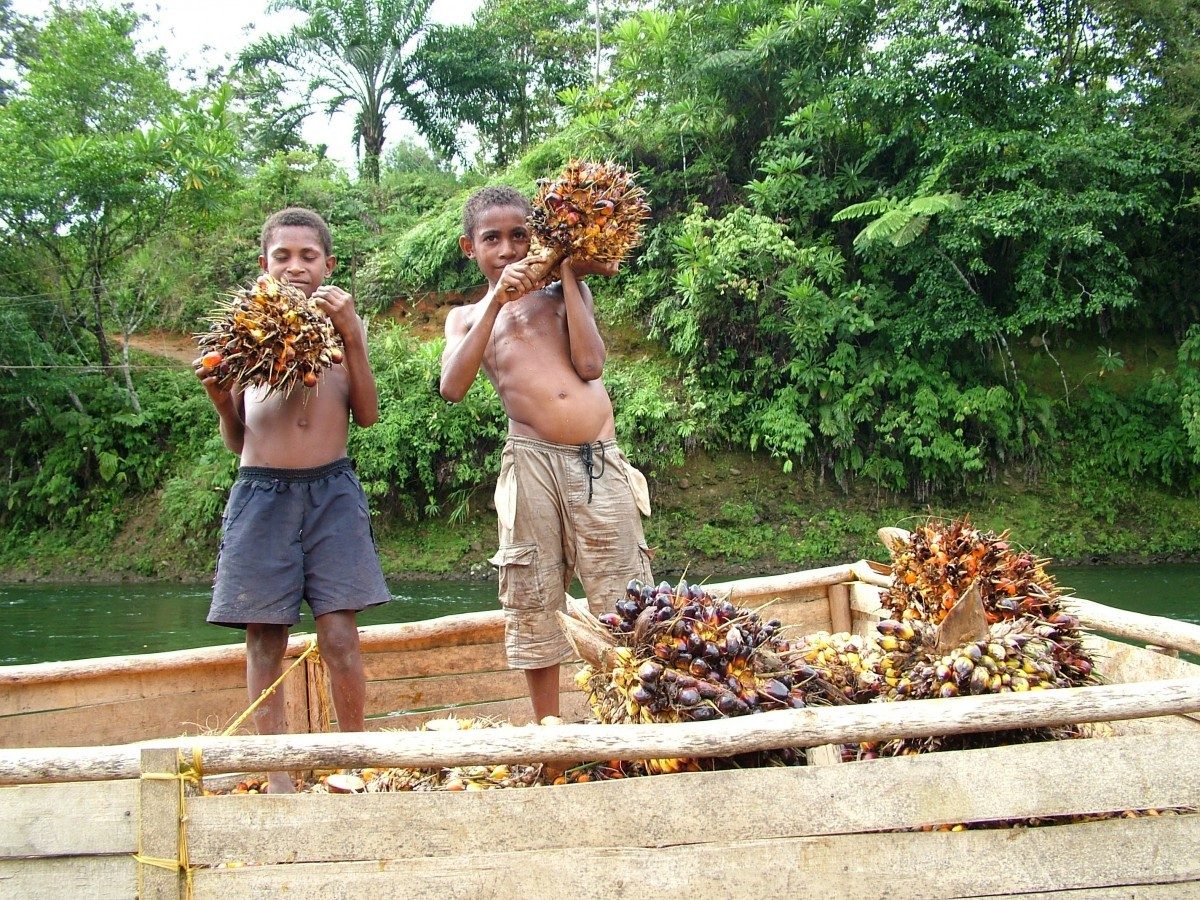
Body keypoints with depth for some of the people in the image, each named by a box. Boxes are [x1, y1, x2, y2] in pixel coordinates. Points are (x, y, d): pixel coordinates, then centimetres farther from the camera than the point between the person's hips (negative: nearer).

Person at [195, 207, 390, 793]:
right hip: (260, 492, 1)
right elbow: (236, 441, 14)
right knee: (265, 639, 1)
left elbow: (367, 414, 1)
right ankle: (276, 772, 9)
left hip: (331, 489, -1)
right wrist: (219, 398, -6)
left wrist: (351, 336, -7)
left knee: (339, 636, -4)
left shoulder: (344, 325, 12)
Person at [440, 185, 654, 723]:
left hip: (600, 461, 0)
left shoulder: (563, 293, 15)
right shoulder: (466, 318, 16)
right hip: (532, 462, 1)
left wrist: (569, 275, 1)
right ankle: (547, 732, 18)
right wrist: (496, 302, -7)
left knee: (624, 600, 0)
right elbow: (453, 387, -5)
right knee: (533, 604, 6)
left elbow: (589, 364, -4)